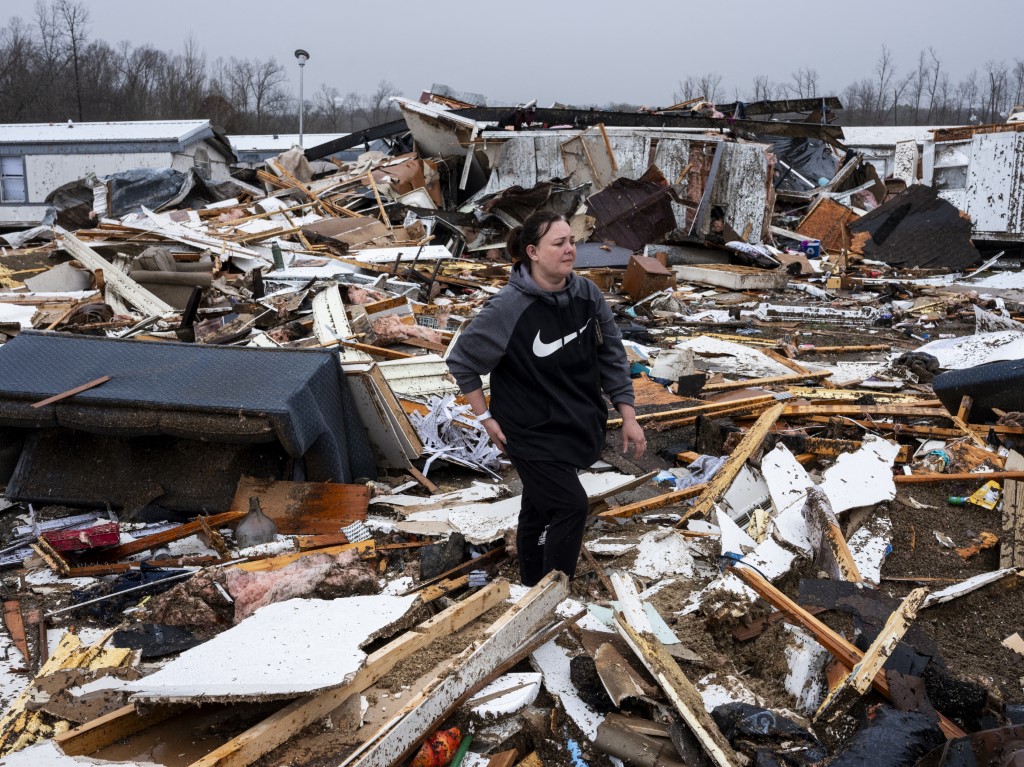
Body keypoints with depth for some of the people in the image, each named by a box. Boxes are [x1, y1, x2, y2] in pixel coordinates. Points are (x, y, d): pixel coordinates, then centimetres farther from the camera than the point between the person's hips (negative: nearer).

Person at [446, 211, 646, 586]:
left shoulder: (586, 293, -9)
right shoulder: (508, 308, -24)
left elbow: (612, 354, 1)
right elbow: (462, 361, -12)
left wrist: (628, 416, 0)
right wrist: (486, 418, -10)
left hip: (577, 424, 5)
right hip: (531, 431, -5)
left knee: (539, 507, 20)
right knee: (571, 506, -8)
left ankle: (534, 585, 40)